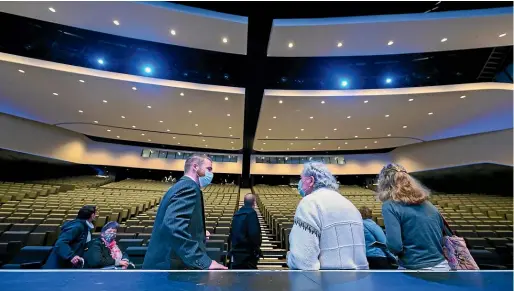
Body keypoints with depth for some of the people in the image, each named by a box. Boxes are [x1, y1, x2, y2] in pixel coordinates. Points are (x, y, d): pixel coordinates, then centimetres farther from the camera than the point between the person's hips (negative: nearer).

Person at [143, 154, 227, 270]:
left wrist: (199, 235, 13)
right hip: (171, 266, -10)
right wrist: (205, 262, -33)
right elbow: (173, 227, -32)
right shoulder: (189, 187, -17)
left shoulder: (181, 185, 14)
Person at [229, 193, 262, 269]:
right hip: (248, 251, -7)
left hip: (236, 250, 7)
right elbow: (254, 234, -21)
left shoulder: (237, 214, 8)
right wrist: (257, 248, -7)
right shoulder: (251, 213, -16)